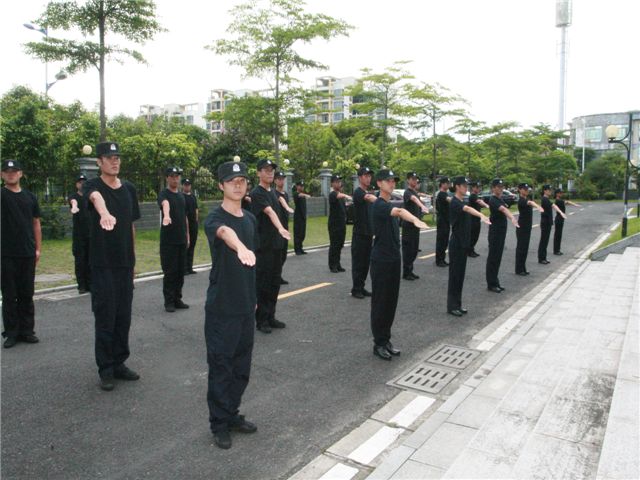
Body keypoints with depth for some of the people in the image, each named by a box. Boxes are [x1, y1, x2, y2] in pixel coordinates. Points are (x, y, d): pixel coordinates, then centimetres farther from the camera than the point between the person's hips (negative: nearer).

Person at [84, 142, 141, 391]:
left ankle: (119, 363, 24)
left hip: (125, 263, 5)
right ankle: (106, 369, 12)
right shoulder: (93, 185, -7)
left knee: (123, 317, 10)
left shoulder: (129, 188, 9)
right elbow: (96, 197, -34)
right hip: (103, 264, -5)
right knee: (105, 317, 0)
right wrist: (104, 214, -58)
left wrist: (133, 258, 13)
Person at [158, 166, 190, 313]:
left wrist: (187, 236, 17)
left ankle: (177, 299, 20)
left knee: (180, 271, 10)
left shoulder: (181, 196, 14)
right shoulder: (164, 194, -8)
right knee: (170, 272, -2)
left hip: (181, 240, 6)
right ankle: (168, 301, 8)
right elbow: (165, 204, -33)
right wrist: (166, 216, -55)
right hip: (168, 240, -6)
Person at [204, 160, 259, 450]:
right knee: (221, 366, 5)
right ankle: (219, 424, 22)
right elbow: (225, 232, -40)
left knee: (242, 366, 16)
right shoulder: (215, 218, -14)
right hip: (221, 307, -6)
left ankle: (232, 414, 34)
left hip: (246, 306, 6)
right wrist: (241, 248, -62)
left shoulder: (251, 219, 9)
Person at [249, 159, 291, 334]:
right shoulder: (256, 193, -12)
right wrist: (280, 228, -43)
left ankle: (270, 316, 21)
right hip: (263, 245, -8)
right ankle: (261, 320, 9)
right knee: (263, 282, -1)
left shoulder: (272, 192, 14)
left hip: (276, 243, 8)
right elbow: (269, 212, -29)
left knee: (275, 281, 11)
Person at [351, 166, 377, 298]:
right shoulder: (358, 192, -12)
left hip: (369, 234, 8)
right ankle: (355, 289, 7)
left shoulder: (370, 192, 15)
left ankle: (361, 287, 20)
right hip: (359, 234, -8)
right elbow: (369, 198, -34)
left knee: (366, 262, 11)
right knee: (358, 262, -2)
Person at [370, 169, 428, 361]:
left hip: (394, 259, 9)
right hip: (381, 261, -8)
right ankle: (379, 344, 10)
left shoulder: (390, 204, 13)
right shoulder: (379, 205, -17)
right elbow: (399, 211, -37)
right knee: (380, 302, 0)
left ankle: (386, 340, 23)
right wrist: (415, 220, -56)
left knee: (391, 301, 12)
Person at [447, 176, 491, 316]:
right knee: (455, 274, -2)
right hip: (456, 243, -9)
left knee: (460, 274, 12)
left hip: (463, 243, 9)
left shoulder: (462, 201, 11)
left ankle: (457, 304, 20)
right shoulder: (455, 202, -18)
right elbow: (468, 209, -38)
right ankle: (452, 306, 6)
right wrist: (481, 216, -58)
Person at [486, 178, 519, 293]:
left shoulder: (500, 199, 11)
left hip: (502, 231, 9)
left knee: (498, 257, 13)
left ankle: (495, 282, 21)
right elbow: (503, 209, -36)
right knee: (493, 257, -3)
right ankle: (491, 284, 4)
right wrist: (512, 218, -51)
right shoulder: (493, 200, -17)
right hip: (495, 231, -9)